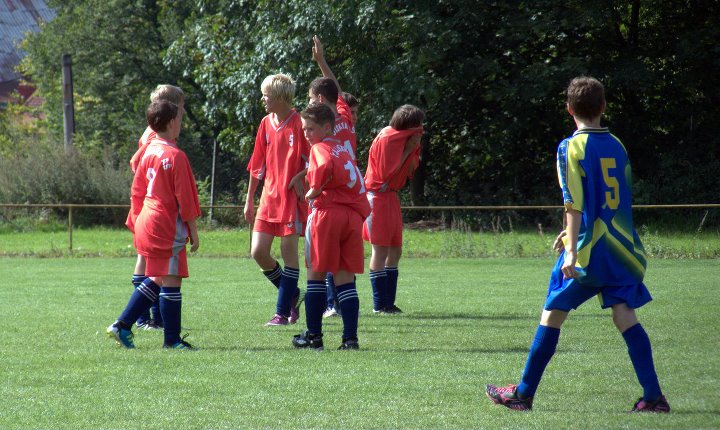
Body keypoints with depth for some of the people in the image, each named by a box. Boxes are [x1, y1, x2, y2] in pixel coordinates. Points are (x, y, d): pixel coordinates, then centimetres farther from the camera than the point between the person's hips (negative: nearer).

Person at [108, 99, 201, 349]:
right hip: (167, 226, -9)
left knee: (156, 280, 17)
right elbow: (185, 198, -13)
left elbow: (136, 192, 15)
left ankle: (122, 326, 14)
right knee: (171, 280, -1)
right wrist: (193, 230, -8)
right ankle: (172, 339, 3)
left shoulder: (148, 153, 10)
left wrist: (136, 221, 23)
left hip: (146, 224, 9)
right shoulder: (175, 156, -14)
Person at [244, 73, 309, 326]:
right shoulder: (266, 124, 9)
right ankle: (291, 294, 21)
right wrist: (249, 200, 15)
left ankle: (283, 312, 4)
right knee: (258, 251, 0)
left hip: (292, 196, -6)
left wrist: (299, 178, -21)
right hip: (269, 196, 6)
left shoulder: (299, 124, -9)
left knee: (289, 252, -2)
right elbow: (257, 165, 14)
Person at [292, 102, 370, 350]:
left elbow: (325, 168, -26)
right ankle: (350, 337, -2)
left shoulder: (320, 148, -5)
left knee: (316, 274, 5)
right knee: (345, 277, 6)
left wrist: (314, 191, -12)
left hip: (327, 212, -6)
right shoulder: (343, 148, 19)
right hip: (354, 215, 6)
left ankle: (313, 335, 8)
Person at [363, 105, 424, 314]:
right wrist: (407, 150, -15)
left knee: (395, 251, 9)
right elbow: (386, 173, -19)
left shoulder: (403, 139, 10)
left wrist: (413, 150, -4)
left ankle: (388, 302, 13)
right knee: (381, 249, -9)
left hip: (391, 197, 9)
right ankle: (380, 304, -8)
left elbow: (409, 172, 12)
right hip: (378, 196, -9)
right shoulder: (386, 140, -16)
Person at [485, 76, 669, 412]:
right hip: (622, 246, 5)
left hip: (588, 249, -5)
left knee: (553, 313, 4)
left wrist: (572, 249, -18)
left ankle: (523, 393, 10)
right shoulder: (617, 147, 11)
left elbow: (574, 204, -15)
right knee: (625, 316, 2)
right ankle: (653, 396, -7)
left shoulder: (572, 148, -7)